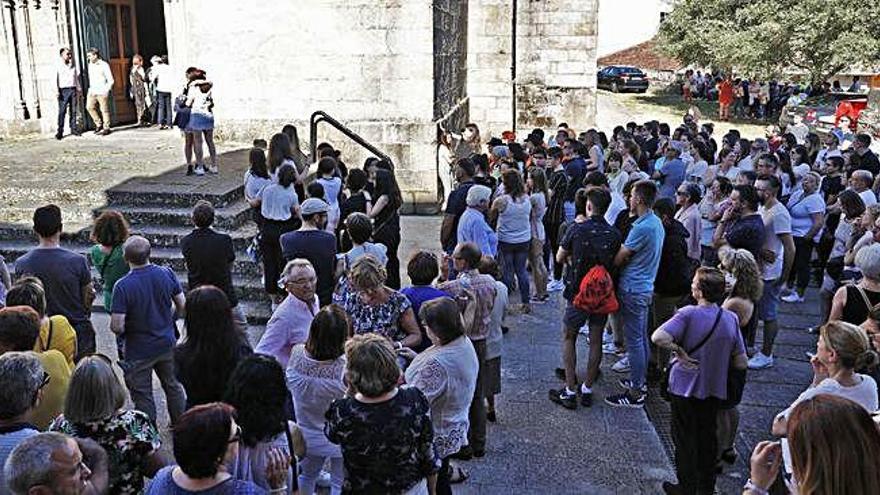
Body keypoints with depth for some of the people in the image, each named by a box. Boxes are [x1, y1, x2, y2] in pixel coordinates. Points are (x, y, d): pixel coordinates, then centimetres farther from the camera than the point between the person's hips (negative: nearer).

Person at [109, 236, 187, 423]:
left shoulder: (123, 286, -23)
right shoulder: (167, 274, -11)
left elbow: (117, 326, -23)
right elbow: (182, 305, 0)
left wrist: (121, 330, 0)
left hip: (139, 350, -5)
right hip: (167, 343, 5)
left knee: (143, 396, 12)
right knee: (173, 386, 23)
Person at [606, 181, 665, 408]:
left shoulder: (642, 228, -23)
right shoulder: (657, 223, 8)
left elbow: (619, 259, -17)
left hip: (633, 289, -10)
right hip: (645, 287, 10)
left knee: (634, 340, -3)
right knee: (642, 338, 18)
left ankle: (635, 393, 4)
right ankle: (640, 382, 30)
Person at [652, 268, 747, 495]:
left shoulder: (689, 314, -22)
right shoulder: (731, 319, -9)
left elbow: (658, 337, -36)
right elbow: (741, 363, -4)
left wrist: (679, 352, -20)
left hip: (685, 388, -4)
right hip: (714, 389, 4)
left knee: (685, 438, 13)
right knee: (707, 437, 20)